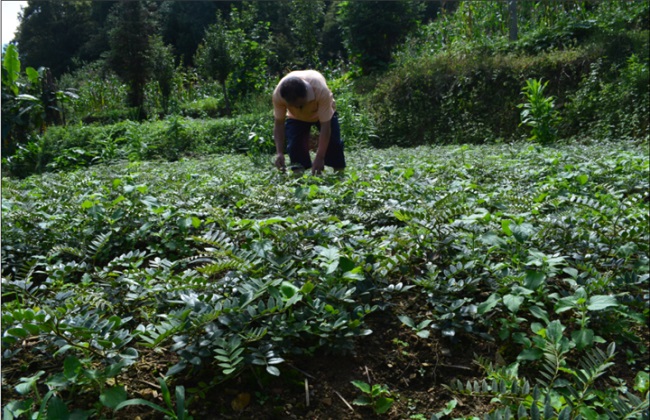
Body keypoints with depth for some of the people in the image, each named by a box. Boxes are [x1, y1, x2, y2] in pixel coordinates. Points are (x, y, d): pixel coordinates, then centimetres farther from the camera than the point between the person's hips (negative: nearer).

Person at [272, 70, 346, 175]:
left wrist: (319, 157, -43)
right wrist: (279, 153, -36)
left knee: (333, 143, -12)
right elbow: (279, 124, -25)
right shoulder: (278, 94, -36)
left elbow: (325, 125, -39)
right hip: (296, 118, 2)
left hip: (324, 112, -2)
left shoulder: (321, 91, -43)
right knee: (294, 146, -13)